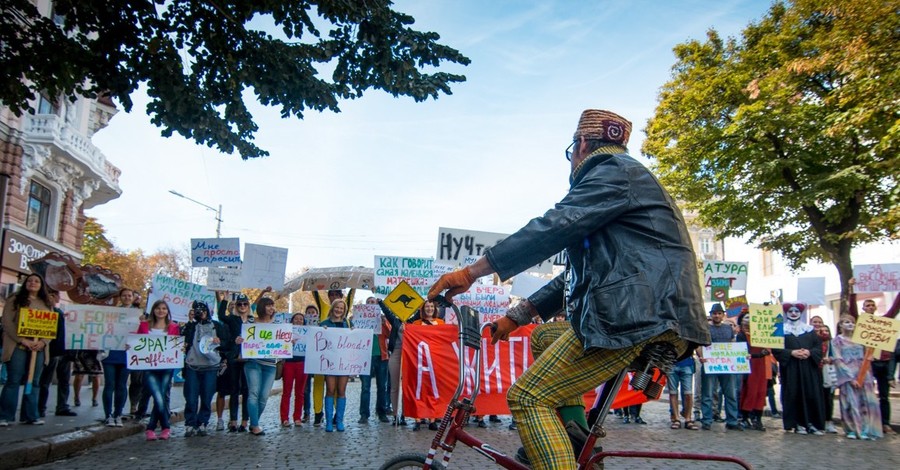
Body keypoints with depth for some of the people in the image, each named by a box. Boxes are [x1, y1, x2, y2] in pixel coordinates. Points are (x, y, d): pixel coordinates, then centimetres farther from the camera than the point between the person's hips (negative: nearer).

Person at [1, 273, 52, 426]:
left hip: (38, 348, 3)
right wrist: (23, 340, -15)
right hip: (18, 346, -3)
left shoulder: (46, 304, 16)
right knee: (13, 381, -5)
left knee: (34, 382, 4)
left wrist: (43, 342, -7)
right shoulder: (15, 300, 5)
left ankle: (31, 415, 8)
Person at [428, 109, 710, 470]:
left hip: (634, 317, -11)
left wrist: (471, 272, -17)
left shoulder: (614, 171, -2)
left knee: (528, 398, -12)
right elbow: (580, 271, 27)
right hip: (658, 319, 11)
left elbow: (554, 227, -18)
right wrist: (516, 315, 24)